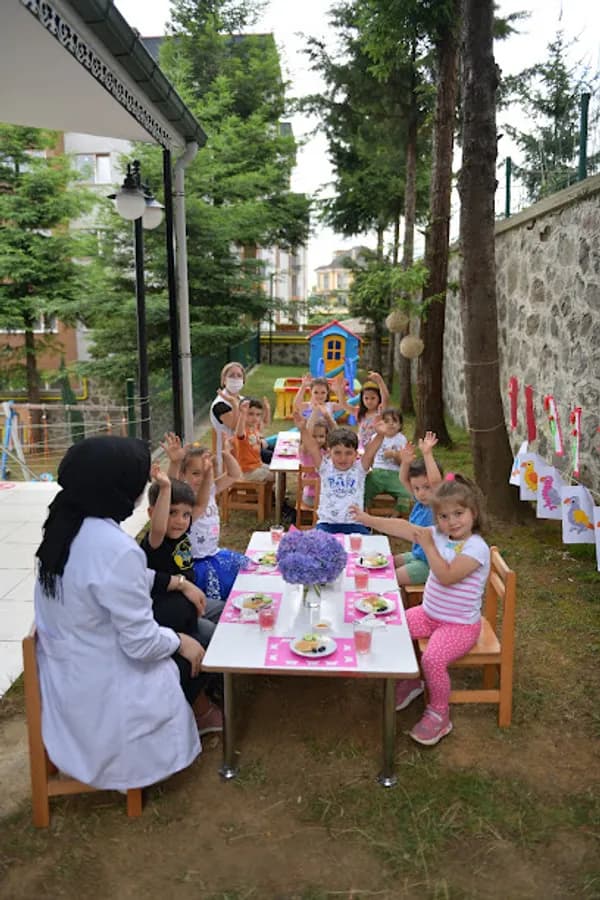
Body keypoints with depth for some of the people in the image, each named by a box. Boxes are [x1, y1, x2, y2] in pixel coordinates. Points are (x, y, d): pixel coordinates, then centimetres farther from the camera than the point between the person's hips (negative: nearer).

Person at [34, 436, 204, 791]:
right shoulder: (116, 548, -33)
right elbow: (142, 644, -26)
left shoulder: (68, 524, -5)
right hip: (101, 687, -7)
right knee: (202, 654, 10)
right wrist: (180, 641, -7)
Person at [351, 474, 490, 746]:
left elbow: (447, 576, -30)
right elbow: (403, 528, 1)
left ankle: (439, 714, -1)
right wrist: (369, 519, -2)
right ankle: (408, 681, 21)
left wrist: (428, 546, -24)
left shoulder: (476, 547, -20)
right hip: (429, 613, 8)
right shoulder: (438, 535, 1)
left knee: (432, 658, -28)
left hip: (460, 624, -8)